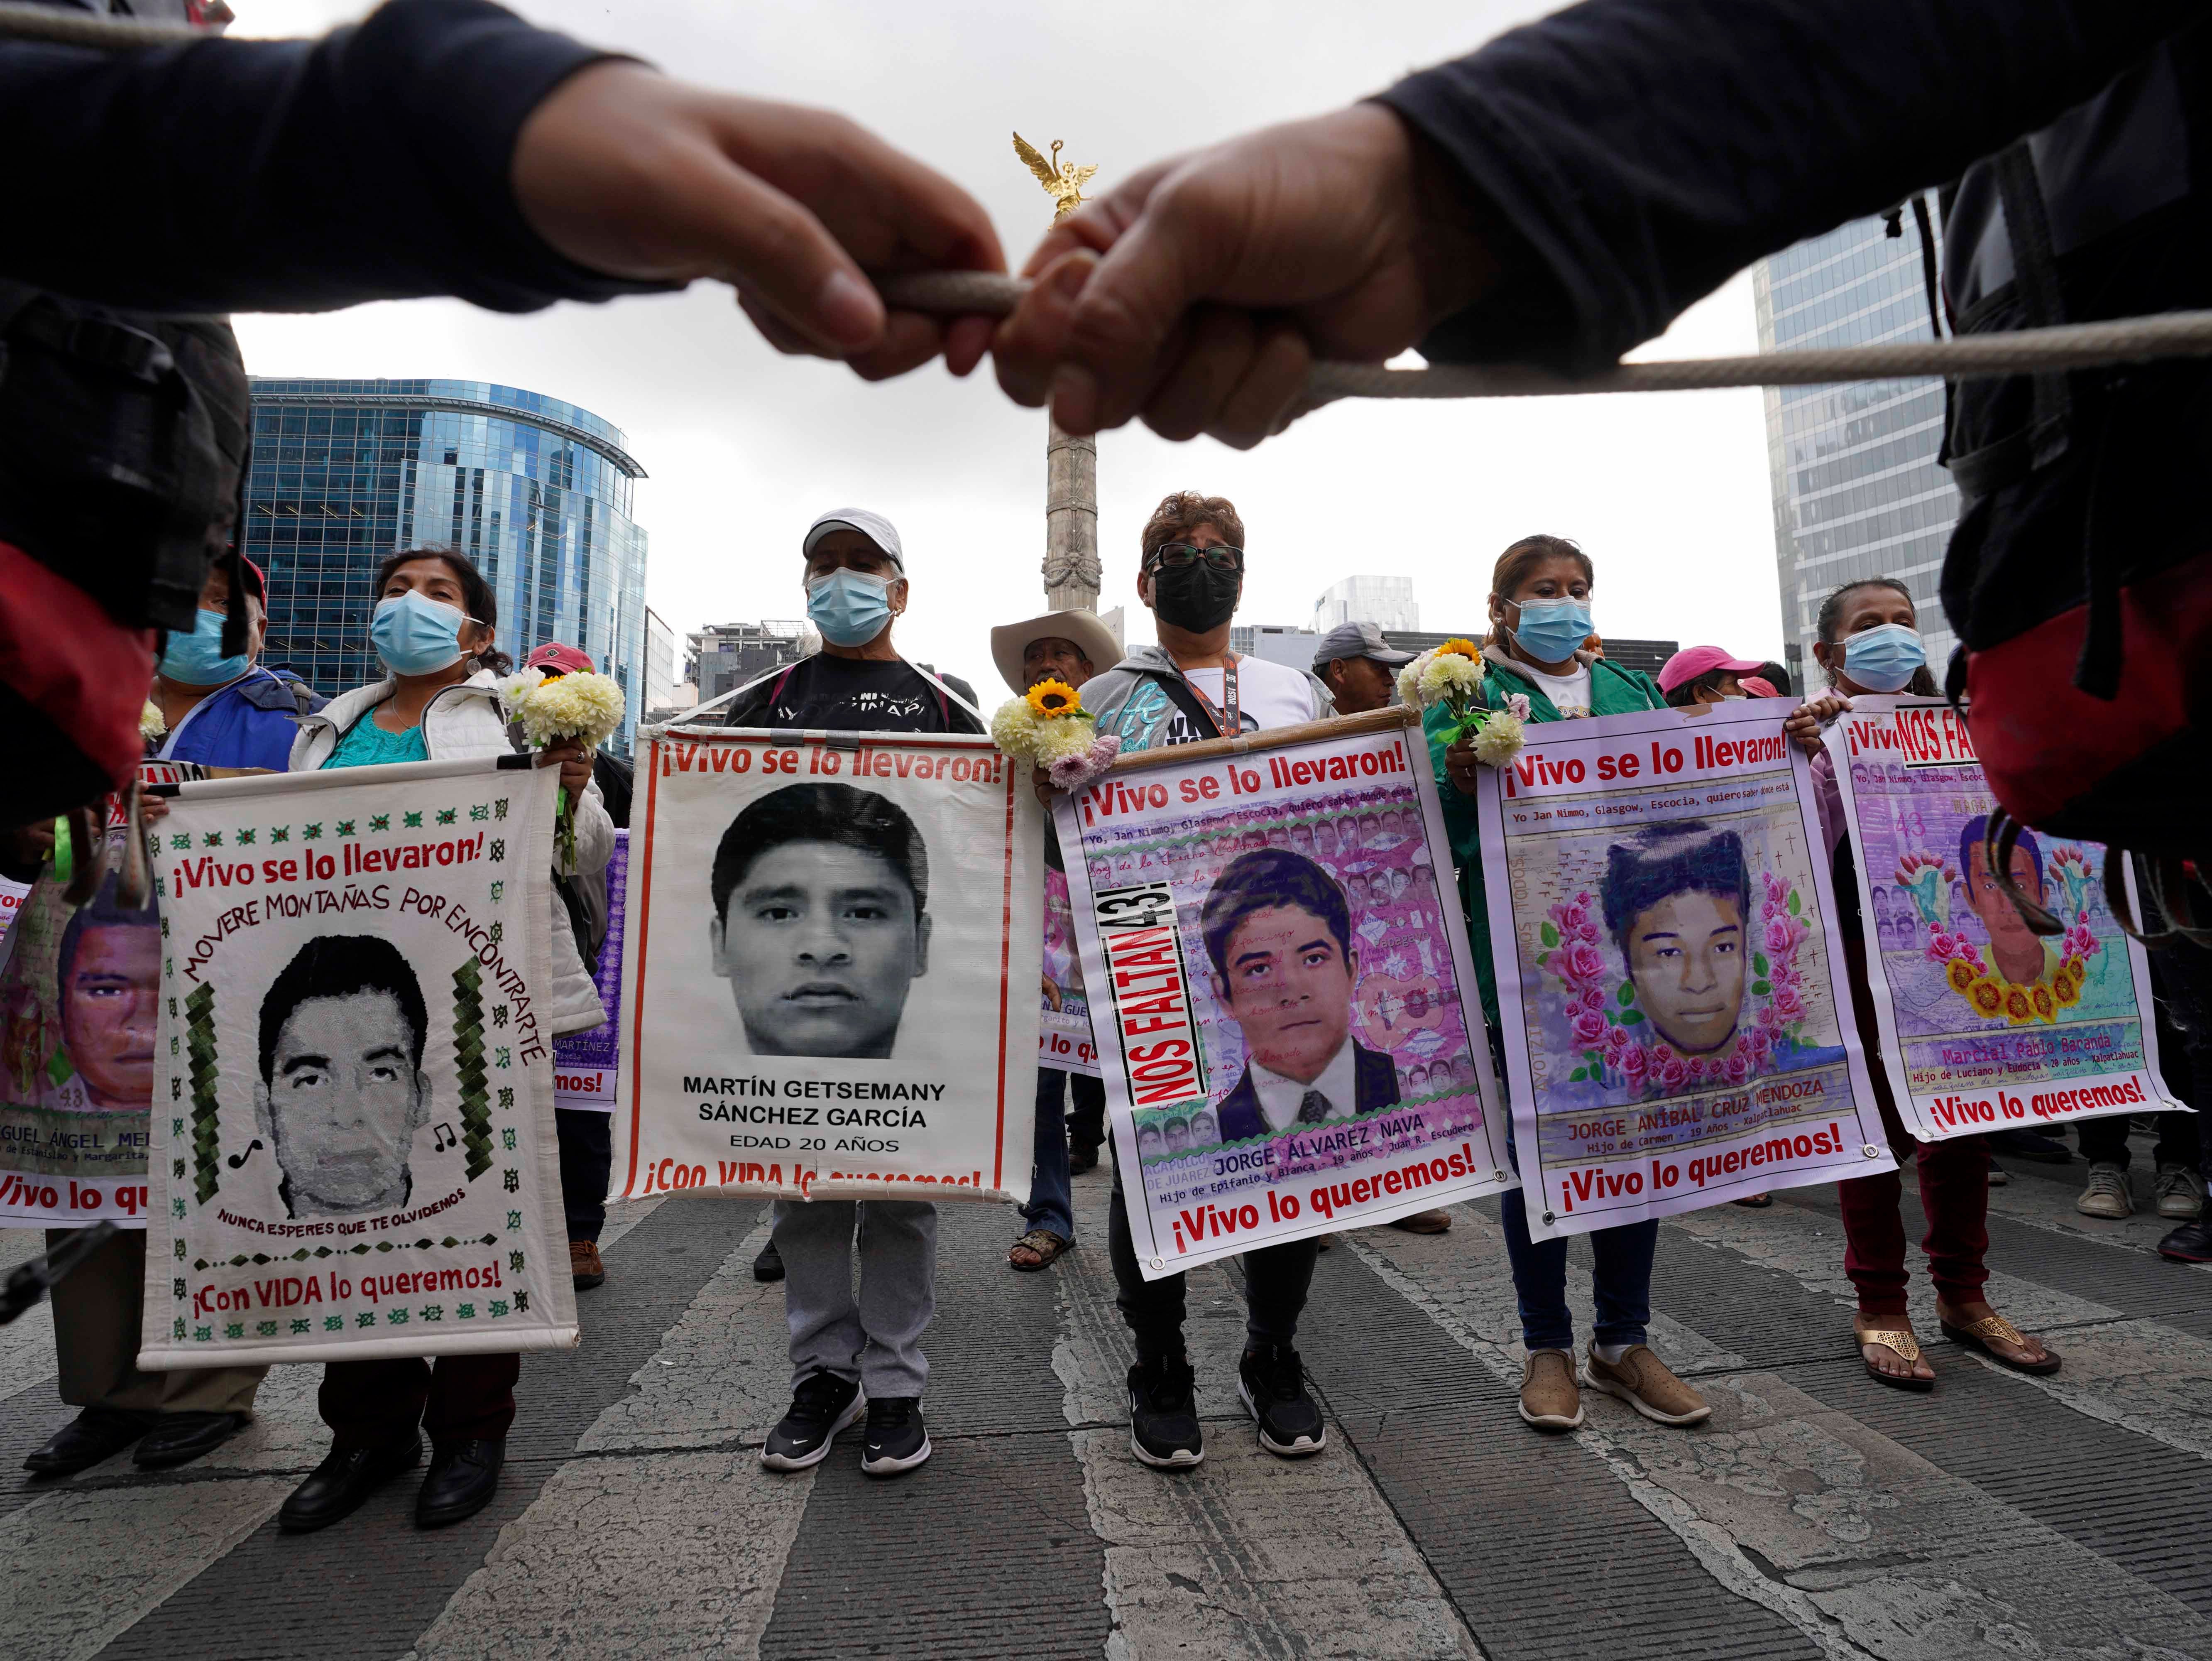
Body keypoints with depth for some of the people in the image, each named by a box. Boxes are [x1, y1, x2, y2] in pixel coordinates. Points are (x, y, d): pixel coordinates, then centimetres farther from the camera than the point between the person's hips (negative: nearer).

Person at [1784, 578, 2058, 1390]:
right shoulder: (1818, 729, -3)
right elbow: (1812, 847, -11)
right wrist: (1810, 758, -23)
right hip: (1859, 943, -4)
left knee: (1962, 1117, 10)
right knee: (1877, 1124, 2)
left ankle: (1962, 1294, 27)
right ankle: (1879, 1307, 15)